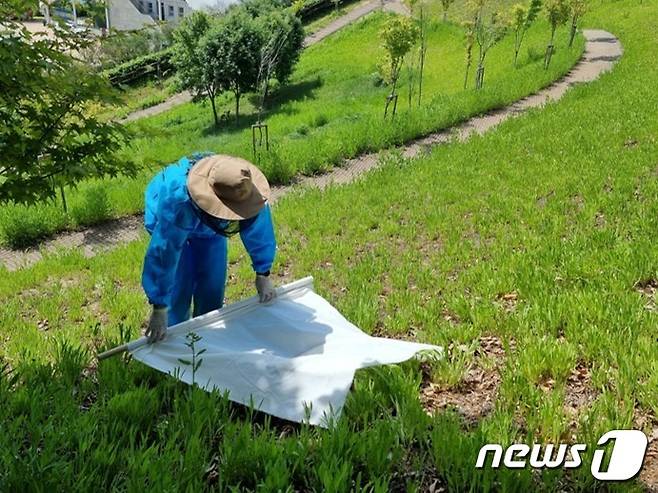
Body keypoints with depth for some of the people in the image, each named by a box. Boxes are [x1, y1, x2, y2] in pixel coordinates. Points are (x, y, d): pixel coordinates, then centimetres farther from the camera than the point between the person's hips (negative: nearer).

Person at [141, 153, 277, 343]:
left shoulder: (241, 188, -36)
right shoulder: (177, 201, -48)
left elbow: (259, 229, -20)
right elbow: (163, 252, -43)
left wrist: (263, 275, -13)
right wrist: (159, 309, -38)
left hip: (209, 229, 4)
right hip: (171, 223, -3)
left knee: (212, 289, 1)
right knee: (178, 289, -10)